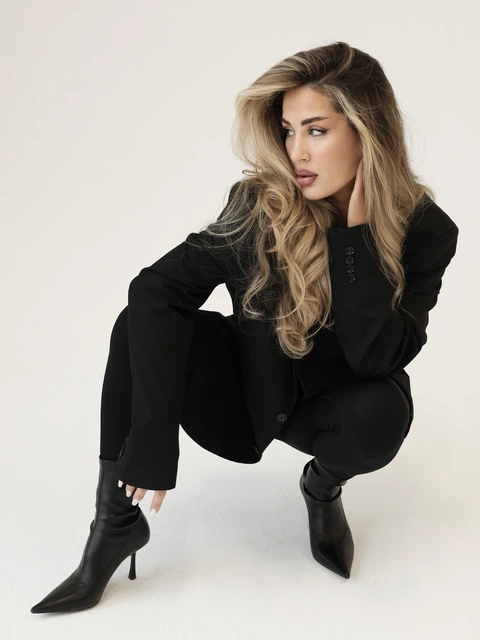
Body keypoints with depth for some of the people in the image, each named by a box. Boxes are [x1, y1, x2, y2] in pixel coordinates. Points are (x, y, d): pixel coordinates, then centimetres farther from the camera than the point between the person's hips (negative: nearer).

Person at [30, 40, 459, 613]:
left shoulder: (425, 230, -18)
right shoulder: (263, 204, -20)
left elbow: (376, 358, -27)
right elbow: (157, 286, -30)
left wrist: (358, 232, -33)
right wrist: (151, 451, -36)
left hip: (328, 404, 0)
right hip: (246, 384, 0)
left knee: (382, 413, -35)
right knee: (142, 322, -26)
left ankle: (324, 486, 2)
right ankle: (116, 523, -16)